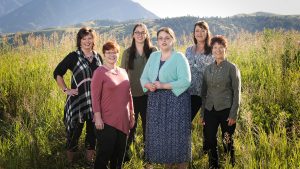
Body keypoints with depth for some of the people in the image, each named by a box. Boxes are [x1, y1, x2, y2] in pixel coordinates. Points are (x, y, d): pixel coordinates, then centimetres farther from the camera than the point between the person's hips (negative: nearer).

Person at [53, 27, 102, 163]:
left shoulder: (98, 57, 8)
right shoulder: (74, 56, -6)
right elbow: (57, 73, -4)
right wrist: (65, 90, -10)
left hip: (95, 101, 4)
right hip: (78, 100, -4)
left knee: (93, 130, 11)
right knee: (75, 130, 3)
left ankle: (89, 158, 27)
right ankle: (70, 160, 18)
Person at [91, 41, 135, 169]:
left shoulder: (123, 71, 12)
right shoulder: (99, 72, -7)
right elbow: (95, 97, -12)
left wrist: (132, 114, 16)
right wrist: (97, 117, -17)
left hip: (123, 120, 6)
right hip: (107, 121, -6)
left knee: (119, 153, 13)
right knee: (104, 152, -1)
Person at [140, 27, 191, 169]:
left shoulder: (179, 57, -6)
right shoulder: (153, 56, 12)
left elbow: (185, 81, -15)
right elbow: (143, 77, 11)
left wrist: (164, 85, -21)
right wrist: (149, 85, -11)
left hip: (175, 101, -5)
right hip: (156, 102, 5)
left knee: (177, 135, -3)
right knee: (160, 136, 9)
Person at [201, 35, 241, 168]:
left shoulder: (231, 68, -3)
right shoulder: (208, 69, 8)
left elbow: (236, 93, -5)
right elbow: (204, 92, 12)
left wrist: (233, 114, -10)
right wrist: (202, 113, 10)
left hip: (226, 110, -4)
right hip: (210, 110, 4)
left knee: (227, 142, 4)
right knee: (210, 141, 6)